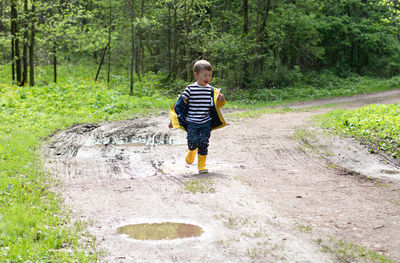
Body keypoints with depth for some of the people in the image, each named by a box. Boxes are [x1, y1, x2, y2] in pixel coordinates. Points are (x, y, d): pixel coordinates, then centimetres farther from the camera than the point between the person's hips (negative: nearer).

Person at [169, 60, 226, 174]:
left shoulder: (211, 90, 1)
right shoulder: (190, 89, -8)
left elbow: (215, 105, 8)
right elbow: (180, 104, -1)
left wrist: (221, 100, -16)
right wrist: (173, 120, 1)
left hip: (206, 123, 2)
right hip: (192, 122, -2)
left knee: (204, 143, -1)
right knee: (193, 142, -5)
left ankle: (201, 164, 13)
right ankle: (192, 151, 33)